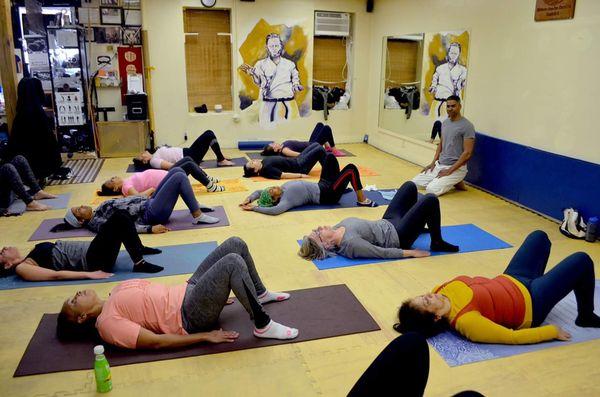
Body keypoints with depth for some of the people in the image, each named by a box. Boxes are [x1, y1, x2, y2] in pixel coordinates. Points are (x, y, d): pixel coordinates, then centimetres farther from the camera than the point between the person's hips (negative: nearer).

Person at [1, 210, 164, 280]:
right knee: (119, 220, -24)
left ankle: (139, 248, 14)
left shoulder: (30, 256, 22)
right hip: (93, 261, -9)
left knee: (121, 214, 2)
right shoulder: (22, 268, -3)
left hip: (89, 251, 9)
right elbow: (56, 275, -14)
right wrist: (89, 274, -23)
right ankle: (139, 263, -21)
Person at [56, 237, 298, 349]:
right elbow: (156, 341, -14)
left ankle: (260, 294, 20)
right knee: (233, 262, -31)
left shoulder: (116, 292, 17)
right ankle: (263, 325, -18)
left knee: (236, 244, 2)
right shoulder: (108, 323, -8)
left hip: (187, 291, 9)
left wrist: (216, 293, 20)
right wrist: (205, 336, -18)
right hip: (189, 316, -9)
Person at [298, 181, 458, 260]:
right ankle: (437, 243, 9)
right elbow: (383, 252, -28)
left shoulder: (338, 228, -9)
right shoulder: (350, 243, -34)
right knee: (431, 200, -13)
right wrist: (411, 252, -20)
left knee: (410, 186, 15)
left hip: (386, 223, 8)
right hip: (397, 236, -8)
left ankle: (418, 225, 37)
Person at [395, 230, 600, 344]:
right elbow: (512, 337, -31)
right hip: (531, 302, -7)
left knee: (539, 236, 21)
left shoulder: (445, 291, -18)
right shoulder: (466, 321, -38)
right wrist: (553, 331, -23)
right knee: (582, 260, 0)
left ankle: (537, 280, 47)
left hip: (509, 280, 7)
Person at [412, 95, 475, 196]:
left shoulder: (467, 126, -15)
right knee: (416, 182, 0)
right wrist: (433, 163, 7)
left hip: (456, 168, -8)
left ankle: (456, 183, 2)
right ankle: (447, 181, 12)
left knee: (431, 189, -24)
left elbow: (467, 153, -18)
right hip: (439, 164, 8)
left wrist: (449, 171, -20)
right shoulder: (445, 122, 9)